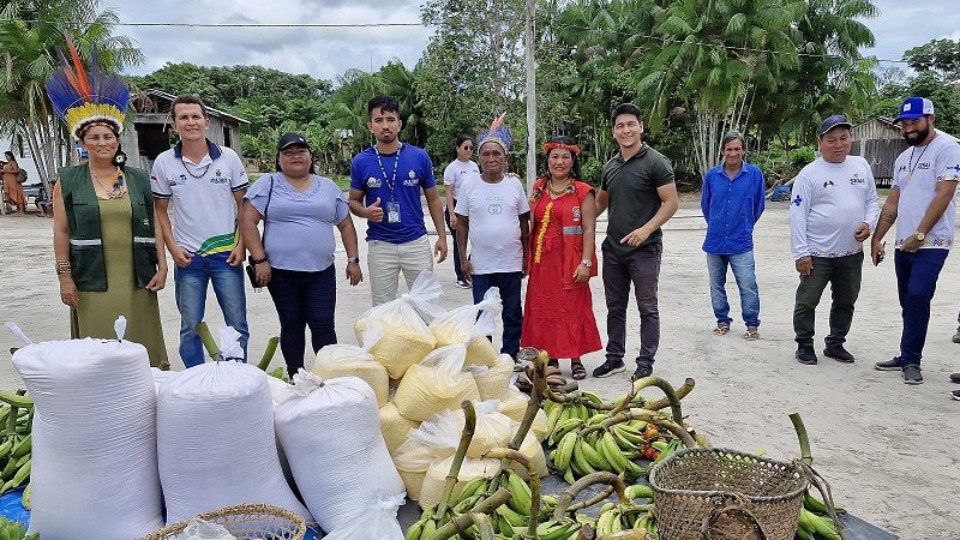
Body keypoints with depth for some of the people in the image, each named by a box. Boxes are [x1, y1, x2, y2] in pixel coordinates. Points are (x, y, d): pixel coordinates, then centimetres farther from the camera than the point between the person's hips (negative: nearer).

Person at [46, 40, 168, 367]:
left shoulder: (139, 179, 9)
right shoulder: (68, 181, 4)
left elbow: (155, 226, 8)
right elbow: (61, 232, 3)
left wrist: (161, 266, 1)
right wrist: (64, 276, -2)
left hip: (137, 281, 2)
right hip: (92, 282, -1)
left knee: (142, 351, 6)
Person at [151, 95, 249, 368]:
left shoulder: (228, 157, -2)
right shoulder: (164, 163, 0)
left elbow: (244, 205, 2)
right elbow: (160, 210, 7)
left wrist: (241, 245, -6)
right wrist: (173, 248, -4)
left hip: (226, 254, -1)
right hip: (187, 257, 1)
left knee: (237, 324, 5)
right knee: (190, 327, 10)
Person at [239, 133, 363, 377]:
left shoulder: (329, 187, 11)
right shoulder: (267, 184, 3)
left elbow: (346, 225, 14)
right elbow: (247, 221, -4)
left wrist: (353, 260, 7)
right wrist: (259, 260, -11)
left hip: (321, 272, 1)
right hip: (281, 272, -1)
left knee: (323, 325, -1)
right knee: (291, 326, 8)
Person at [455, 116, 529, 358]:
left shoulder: (514, 184, 2)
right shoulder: (469, 187, -1)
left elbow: (524, 222, 7)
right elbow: (461, 224, 4)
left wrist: (526, 256, 6)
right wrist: (463, 258, 0)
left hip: (512, 263, 1)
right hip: (480, 265, -1)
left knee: (513, 315, 11)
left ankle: (510, 357, 26)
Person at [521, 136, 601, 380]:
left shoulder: (583, 192, -4)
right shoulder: (539, 189, 11)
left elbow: (589, 230, -8)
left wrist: (585, 262, -16)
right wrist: (528, 259, 10)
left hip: (570, 262, -4)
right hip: (542, 261, 5)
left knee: (573, 308, 3)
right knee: (544, 309, 8)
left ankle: (575, 360, 15)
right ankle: (551, 358, 20)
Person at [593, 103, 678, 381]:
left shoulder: (655, 162, -8)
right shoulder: (610, 165, 11)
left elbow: (671, 202, -12)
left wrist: (646, 229, -23)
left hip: (644, 249, -6)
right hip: (613, 248, 6)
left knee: (647, 308, 5)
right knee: (615, 307, 14)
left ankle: (646, 362, 16)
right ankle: (614, 358, 26)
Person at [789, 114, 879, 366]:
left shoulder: (861, 165, 6)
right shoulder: (809, 173, -9)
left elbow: (872, 200, 14)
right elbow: (798, 215, -11)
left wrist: (868, 223, -6)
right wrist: (801, 253, -15)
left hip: (852, 252, 5)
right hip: (818, 253, -5)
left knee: (845, 302, 16)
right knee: (807, 302, 3)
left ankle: (835, 344, 31)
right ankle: (804, 345, 19)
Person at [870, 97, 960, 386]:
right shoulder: (903, 158, 17)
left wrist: (919, 235, -17)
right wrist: (876, 239, 12)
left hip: (931, 243, -7)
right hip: (903, 244, 7)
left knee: (917, 297, -15)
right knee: (909, 303, 12)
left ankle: (911, 361, -4)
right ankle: (908, 357, 20)